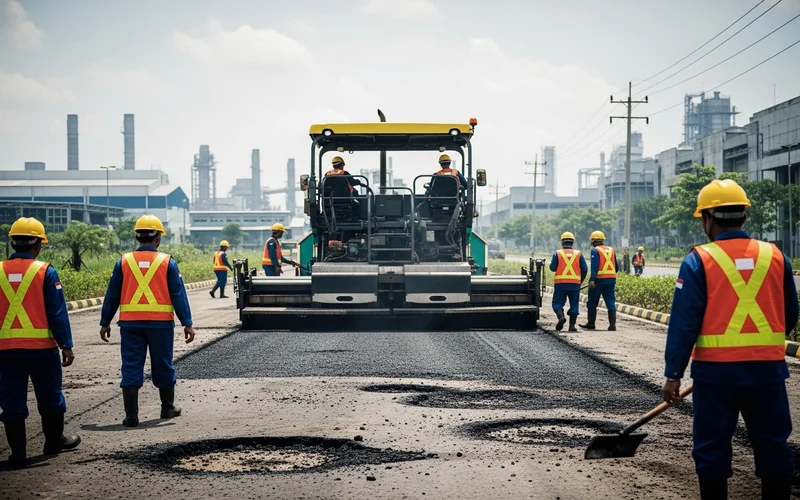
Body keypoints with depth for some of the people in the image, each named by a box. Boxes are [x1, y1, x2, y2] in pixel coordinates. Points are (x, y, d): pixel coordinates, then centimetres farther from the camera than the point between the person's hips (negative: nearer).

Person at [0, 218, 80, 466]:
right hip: (41, 346, -2)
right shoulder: (45, 272, -7)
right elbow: (57, 312, -6)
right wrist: (67, 345, -1)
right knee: (49, 396, 15)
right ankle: (54, 441, 28)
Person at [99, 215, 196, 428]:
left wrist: (105, 322, 12)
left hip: (130, 323, 1)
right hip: (161, 322, -1)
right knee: (162, 366, 14)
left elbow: (112, 295, 5)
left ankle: (131, 415, -1)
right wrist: (187, 323, -1)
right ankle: (168, 408, 26)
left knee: (131, 368, 3)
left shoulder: (124, 262, 3)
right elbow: (178, 295, -3)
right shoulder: (167, 262, -1)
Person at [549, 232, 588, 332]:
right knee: (574, 304, 9)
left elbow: (553, 268, -2)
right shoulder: (578, 254, 5)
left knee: (558, 303, 6)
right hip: (575, 283, 1)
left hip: (560, 283, -1)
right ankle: (572, 325, 5)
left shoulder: (557, 254, 0)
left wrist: (551, 262, 20)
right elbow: (584, 269, 2)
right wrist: (580, 280, 15)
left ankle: (561, 316, -21)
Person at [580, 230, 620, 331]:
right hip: (611, 280, 5)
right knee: (611, 302, 3)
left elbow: (594, 266, -18)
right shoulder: (611, 250, 13)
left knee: (592, 303, 8)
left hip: (599, 280, -5)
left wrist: (592, 279, -23)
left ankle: (591, 323, 14)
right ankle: (612, 325, -5)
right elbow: (616, 267, 17)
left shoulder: (595, 250, -6)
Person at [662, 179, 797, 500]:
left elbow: (684, 323, -9)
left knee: (712, 448, 8)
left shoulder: (699, 261, -8)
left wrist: (673, 373, -4)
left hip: (716, 369, -3)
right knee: (773, 446, 12)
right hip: (768, 368, 3)